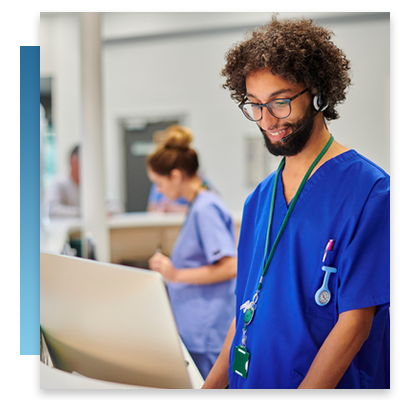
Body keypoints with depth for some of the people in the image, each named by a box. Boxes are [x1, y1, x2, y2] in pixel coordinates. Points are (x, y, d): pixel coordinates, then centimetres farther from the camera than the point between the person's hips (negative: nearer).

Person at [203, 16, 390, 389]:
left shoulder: (369, 191, -15)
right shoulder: (259, 198, 8)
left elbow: (354, 324, -19)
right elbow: (248, 308, 10)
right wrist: (211, 385, 3)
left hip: (334, 382, -6)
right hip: (249, 380, 6)